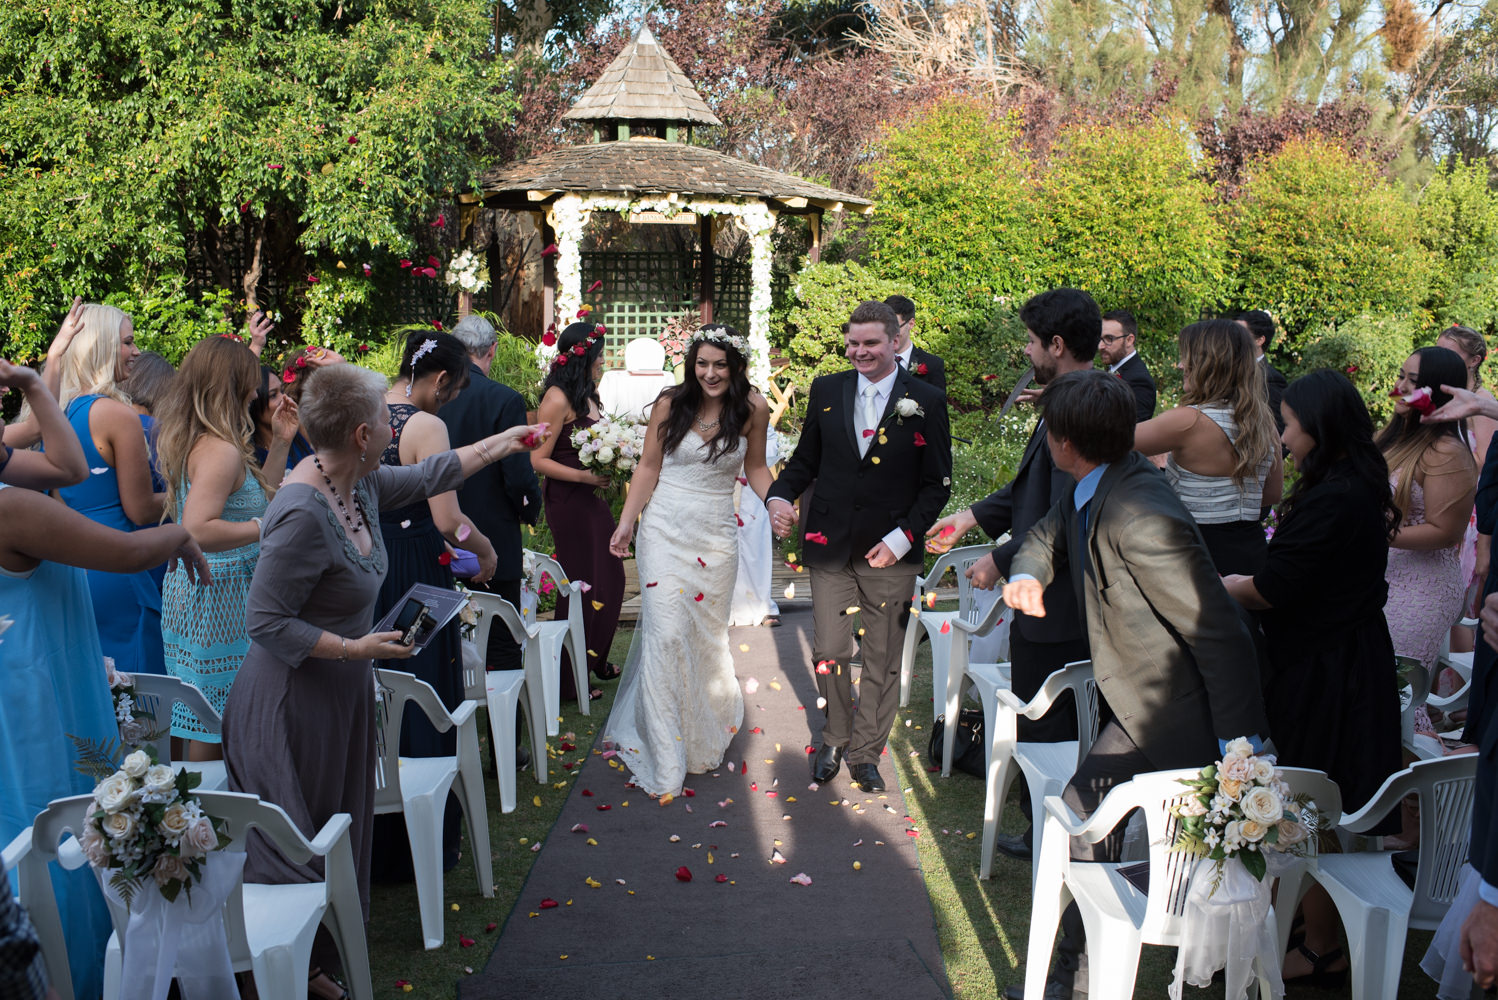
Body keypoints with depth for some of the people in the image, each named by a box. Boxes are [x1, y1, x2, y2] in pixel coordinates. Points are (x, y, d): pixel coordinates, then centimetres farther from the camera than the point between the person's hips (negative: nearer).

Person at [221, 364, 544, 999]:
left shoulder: (359, 484, 0)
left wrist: (505, 442, 26)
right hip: (294, 702, -9)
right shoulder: (302, 515, -27)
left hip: (341, 692, 9)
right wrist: (353, 649, -22)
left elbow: (428, 476, 18)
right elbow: (265, 622, -23)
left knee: (338, 834, 17)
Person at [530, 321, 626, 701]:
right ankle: (570, 679, 13)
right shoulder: (558, 399, -16)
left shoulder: (588, 395, 11)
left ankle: (595, 659, 32)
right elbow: (538, 460, -18)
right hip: (568, 502, -9)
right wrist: (584, 476, -23)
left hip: (593, 499, 9)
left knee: (610, 578, 14)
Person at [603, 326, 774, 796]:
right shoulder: (670, 405, -5)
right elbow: (648, 467, 2)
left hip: (716, 533, 1)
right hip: (665, 529, -1)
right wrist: (625, 523, -4)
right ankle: (664, 762, 2)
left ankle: (704, 734, 35)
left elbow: (755, 467, 10)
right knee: (665, 634, -7)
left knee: (707, 634, 9)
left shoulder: (753, 409, -2)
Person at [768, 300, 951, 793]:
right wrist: (780, 496, -10)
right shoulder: (826, 391, 4)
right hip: (830, 547, 2)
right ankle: (836, 737, 31)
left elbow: (937, 484, -4)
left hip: (891, 552, -2)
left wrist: (901, 538, -13)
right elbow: (806, 459, 10)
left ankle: (866, 751, 27)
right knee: (828, 652, 6)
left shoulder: (927, 401, -5)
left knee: (883, 659, 9)